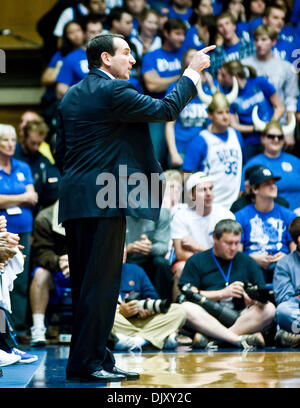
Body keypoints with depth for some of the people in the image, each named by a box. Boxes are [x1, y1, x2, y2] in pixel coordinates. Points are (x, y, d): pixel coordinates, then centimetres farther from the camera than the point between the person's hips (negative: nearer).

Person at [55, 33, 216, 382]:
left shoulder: (71, 96, 16)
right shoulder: (113, 91, -10)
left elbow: (60, 152, 18)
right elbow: (166, 109, -10)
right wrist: (193, 72, 0)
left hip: (74, 202, 9)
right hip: (105, 201, -9)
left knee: (83, 284, 11)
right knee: (101, 283, -6)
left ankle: (88, 359, 16)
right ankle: (87, 362, -5)